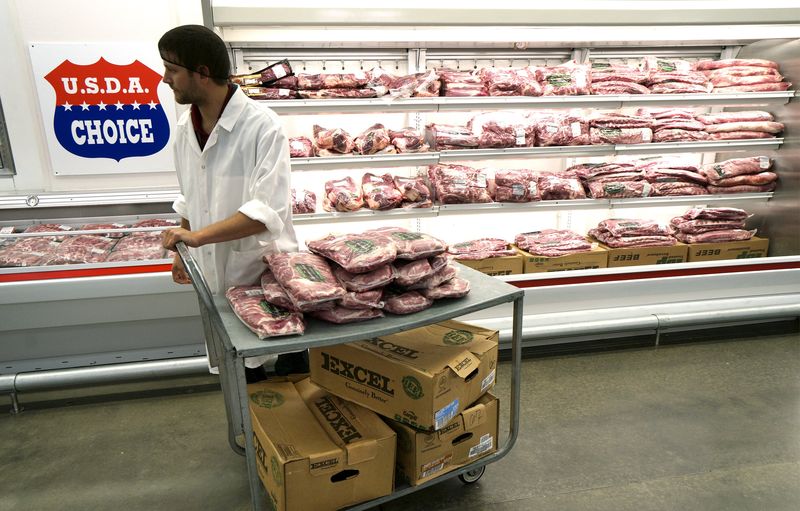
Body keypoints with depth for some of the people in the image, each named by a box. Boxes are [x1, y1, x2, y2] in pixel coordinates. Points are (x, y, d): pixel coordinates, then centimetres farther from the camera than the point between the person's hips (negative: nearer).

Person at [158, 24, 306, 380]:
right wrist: (183, 250, 16)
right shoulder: (185, 127, 5)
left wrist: (197, 236, -26)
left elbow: (268, 211, -26)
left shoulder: (261, 125, -18)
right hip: (213, 272, 7)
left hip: (264, 271, -6)